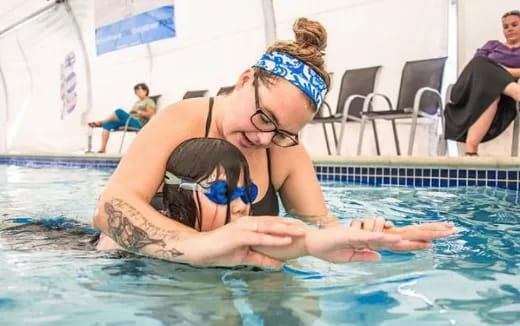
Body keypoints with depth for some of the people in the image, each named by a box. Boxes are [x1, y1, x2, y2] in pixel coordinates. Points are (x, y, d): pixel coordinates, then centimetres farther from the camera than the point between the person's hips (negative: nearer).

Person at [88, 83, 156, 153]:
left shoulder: (149, 101, 9)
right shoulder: (137, 103, 34)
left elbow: (151, 114, -8)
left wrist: (139, 112, -20)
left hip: (139, 123, -8)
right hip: (129, 122, 8)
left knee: (119, 111, -30)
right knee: (107, 124, -13)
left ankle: (99, 122, -15)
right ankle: (103, 148, -22)